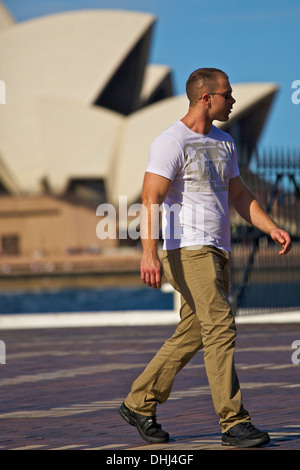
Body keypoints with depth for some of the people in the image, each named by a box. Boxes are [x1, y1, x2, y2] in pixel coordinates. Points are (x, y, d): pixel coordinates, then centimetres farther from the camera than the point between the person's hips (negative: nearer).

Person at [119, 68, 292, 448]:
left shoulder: (223, 143, 17)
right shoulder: (171, 142, -10)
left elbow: (239, 195, 23)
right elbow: (151, 199, -17)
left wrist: (271, 228, 9)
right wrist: (149, 252, -27)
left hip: (217, 251, 9)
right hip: (187, 249, -9)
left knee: (191, 335, 10)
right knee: (220, 328, -13)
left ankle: (138, 405, 21)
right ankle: (233, 422, -11)